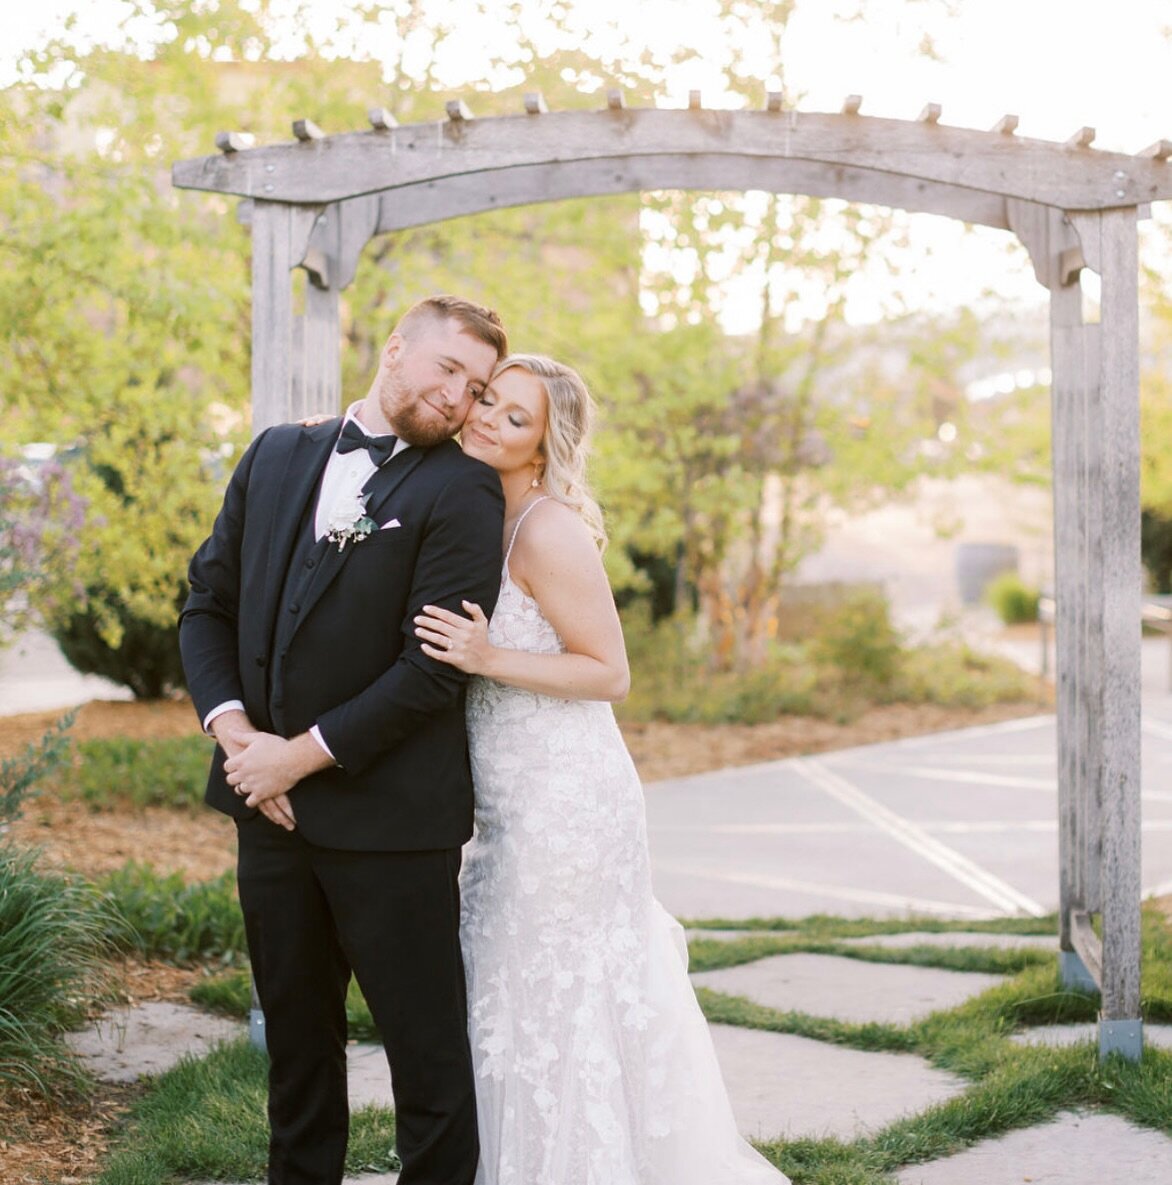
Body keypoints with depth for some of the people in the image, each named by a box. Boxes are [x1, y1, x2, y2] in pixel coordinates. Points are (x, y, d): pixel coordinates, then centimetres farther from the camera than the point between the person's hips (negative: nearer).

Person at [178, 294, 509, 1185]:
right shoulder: (277, 458, 9)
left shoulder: (462, 493, -8)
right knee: (298, 1037, 18)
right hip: (272, 808, 6)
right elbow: (210, 601, 10)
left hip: (389, 818, -5)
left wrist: (303, 754, -14)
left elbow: (431, 668, -15)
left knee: (426, 1044, 4)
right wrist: (232, 729, -6)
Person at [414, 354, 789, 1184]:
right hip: (516, 806, 9)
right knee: (507, 1008, 17)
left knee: (552, 1011, 1)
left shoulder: (550, 531, -17)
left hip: (566, 803, -9)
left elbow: (609, 673, -15)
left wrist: (490, 658, -23)